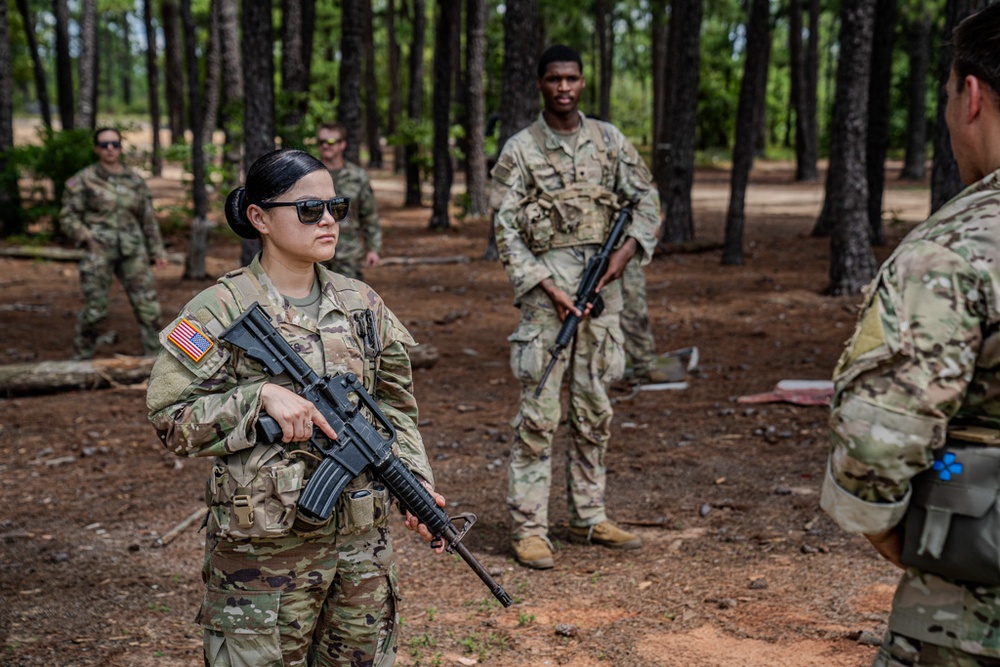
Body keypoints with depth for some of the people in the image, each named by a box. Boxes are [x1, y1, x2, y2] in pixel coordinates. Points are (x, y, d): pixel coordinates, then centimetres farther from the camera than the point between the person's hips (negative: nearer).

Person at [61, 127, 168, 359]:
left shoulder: (135, 180, 12)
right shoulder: (84, 179, 2)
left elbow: (148, 219, 16)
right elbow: (68, 216, 1)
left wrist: (157, 251, 10)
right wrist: (86, 239, -12)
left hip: (132, 252, 3)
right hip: (99, 251, -3)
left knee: (147, 305, -2)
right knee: (95, 309, -3)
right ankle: (81, 358, 14)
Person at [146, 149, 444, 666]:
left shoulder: (362, 304, 6)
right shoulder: (221, 312, -9)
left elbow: (395, 406, 12)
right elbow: (170, 417, -10)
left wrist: (417, 482, -1)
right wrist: (261, 397, -21)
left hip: (363, 544, 5)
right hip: (263, 547, -5)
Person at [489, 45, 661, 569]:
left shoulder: (609, 140, 9)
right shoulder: (520, 150, -1)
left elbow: (646, 201, 12)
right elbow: (506, 231, -5)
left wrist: (624, 254, -6)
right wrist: (549, 288, -14)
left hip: (601, 286, 4)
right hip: (545, 283, -4)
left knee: (595, 410, 10)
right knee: (539, 412, -6)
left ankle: (590, 519, 21)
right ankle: (528, 528, 0)